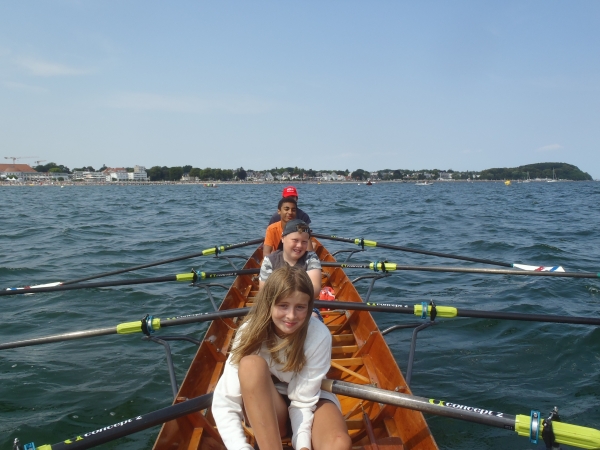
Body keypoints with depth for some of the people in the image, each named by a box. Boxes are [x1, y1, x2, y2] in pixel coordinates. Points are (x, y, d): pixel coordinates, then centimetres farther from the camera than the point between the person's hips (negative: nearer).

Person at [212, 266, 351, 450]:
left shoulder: (319, 336, -23)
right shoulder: (251, 331, -22)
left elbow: (303, 400, -19)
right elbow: (223, 403, -27)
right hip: (265, 409, 1)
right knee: (251, 364, -32)